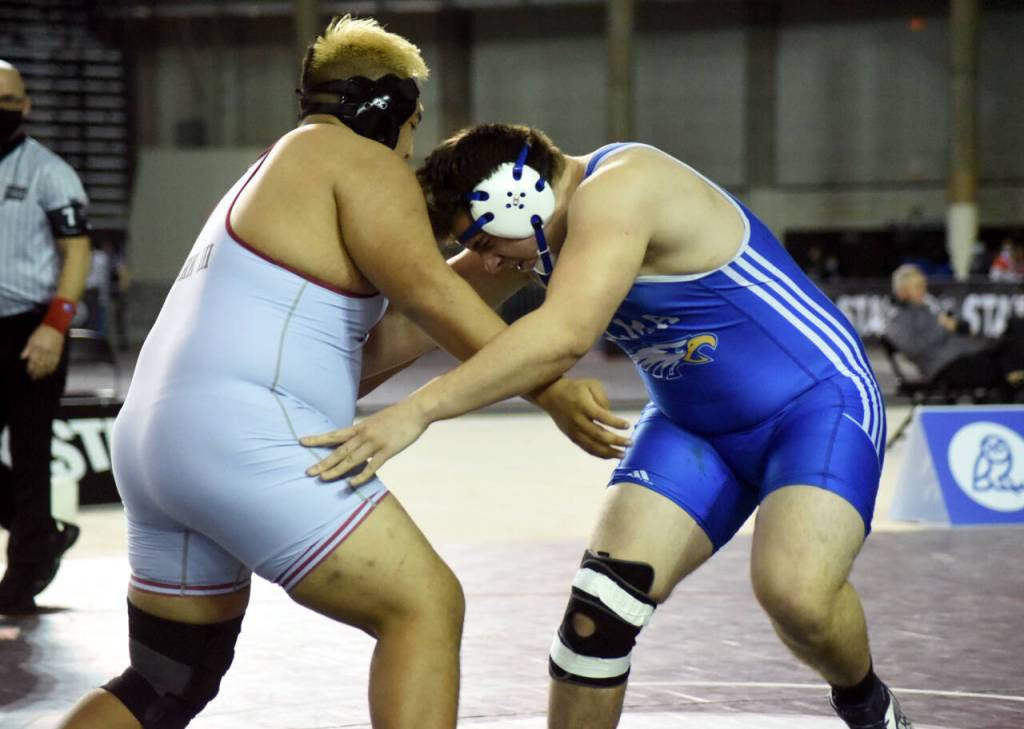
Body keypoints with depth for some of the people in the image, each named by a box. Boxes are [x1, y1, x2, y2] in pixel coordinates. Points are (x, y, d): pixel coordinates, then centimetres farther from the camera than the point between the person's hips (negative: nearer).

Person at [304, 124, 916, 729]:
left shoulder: (615, 191, -26)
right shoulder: (546, 227, 2)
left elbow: (564, 336, -40)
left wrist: (418, 410, -43)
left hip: (817, 404, -8)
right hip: (693, 425, 8)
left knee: (794, 593, -31)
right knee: (600, 602, -12)